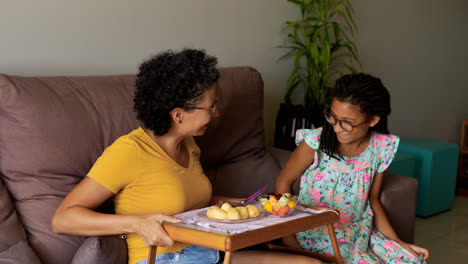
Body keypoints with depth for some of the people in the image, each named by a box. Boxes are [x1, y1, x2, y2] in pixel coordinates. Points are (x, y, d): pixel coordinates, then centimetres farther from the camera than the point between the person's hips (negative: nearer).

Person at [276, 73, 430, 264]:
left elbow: (372, 200, 6)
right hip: (317, 235, -4)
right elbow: (283, 182, -6)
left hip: (359, 232, 4)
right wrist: (288, 238, -13)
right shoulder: (316, 142, -18)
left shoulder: (381, 148, -6)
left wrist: (399, 243, 0)